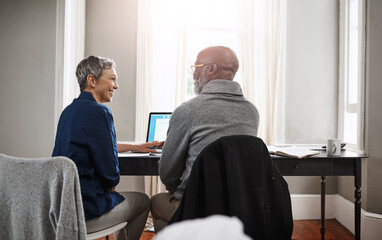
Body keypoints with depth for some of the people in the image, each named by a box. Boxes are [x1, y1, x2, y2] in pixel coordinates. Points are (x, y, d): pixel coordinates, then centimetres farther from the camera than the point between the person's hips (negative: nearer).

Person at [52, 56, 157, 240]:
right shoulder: (98, 112, -19)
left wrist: (136, 147, 28)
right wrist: (110, 187, 3)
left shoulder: (70, 110, 10)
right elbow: (109, 171, -19)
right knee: (143, 201, 13)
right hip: (83, 209, -9)